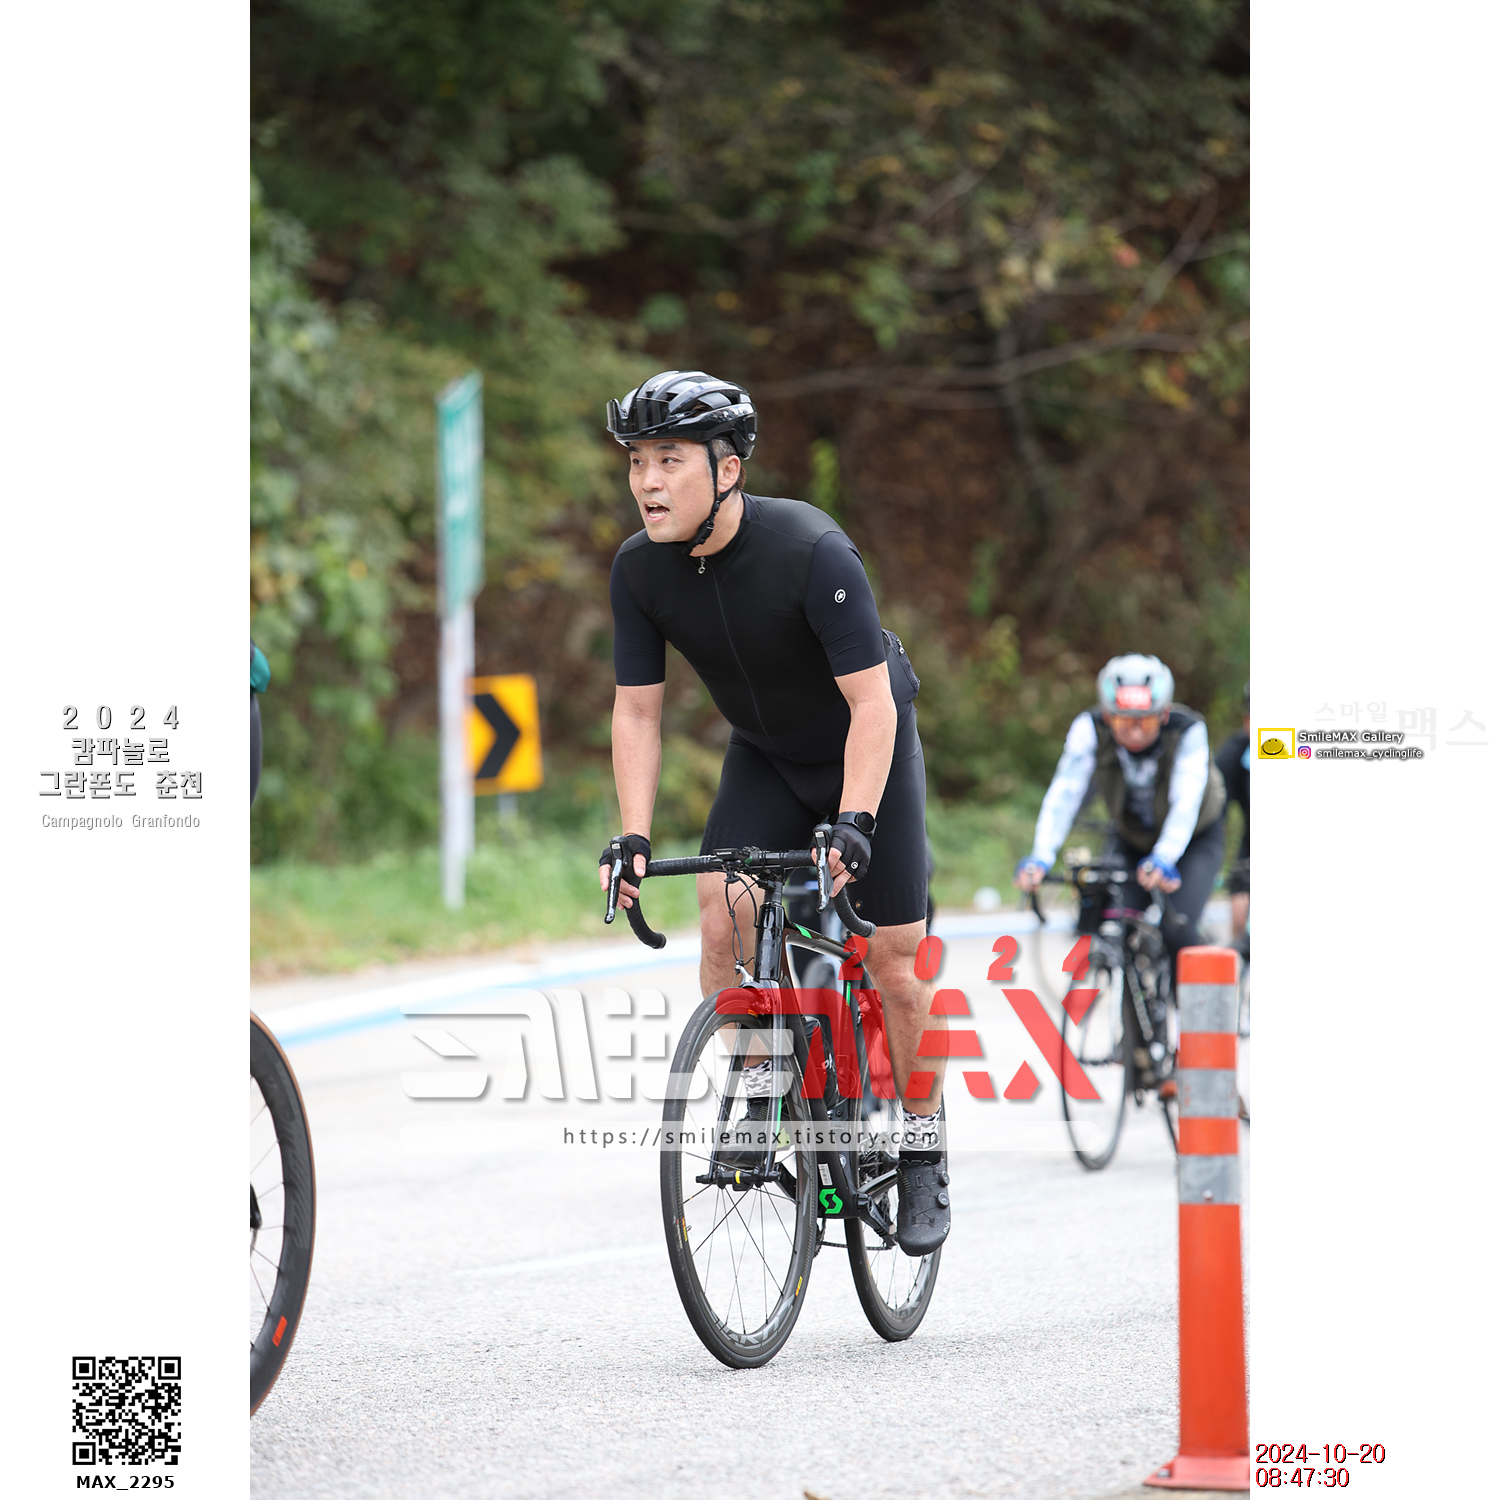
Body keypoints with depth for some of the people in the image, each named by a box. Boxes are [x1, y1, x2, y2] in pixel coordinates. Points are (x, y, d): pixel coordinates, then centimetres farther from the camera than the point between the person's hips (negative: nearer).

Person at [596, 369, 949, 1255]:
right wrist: (634, 839, -22)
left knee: (892, 959, -4)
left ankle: (925, 1155, 12)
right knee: (724, 908, -20)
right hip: (766, 759, 4)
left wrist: (850, 825, -43)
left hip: (867, 751, -4)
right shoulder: (641, 570, -18)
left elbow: (871, 704, -33)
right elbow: (637, 712, -11)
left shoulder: (811, 551, -33)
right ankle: (758, 1098, -5)